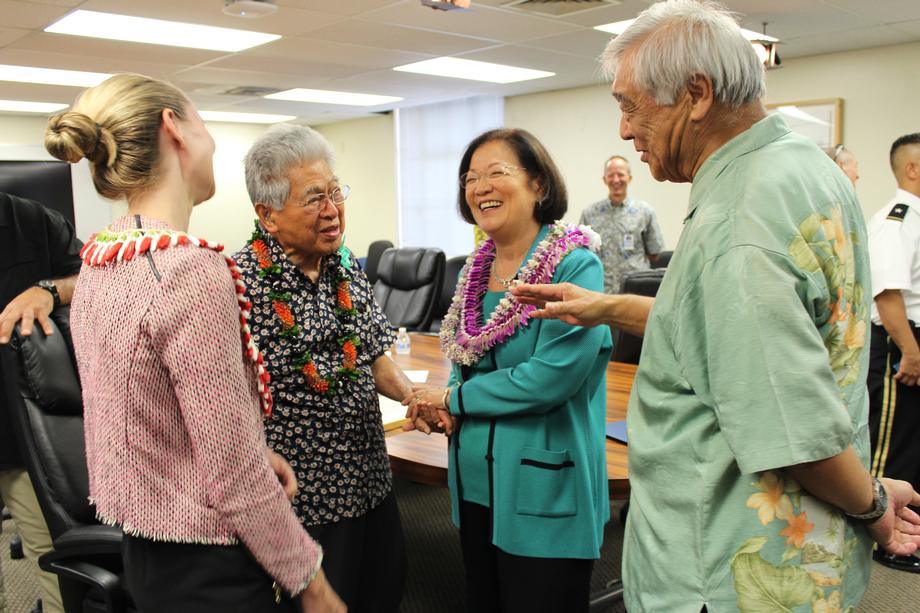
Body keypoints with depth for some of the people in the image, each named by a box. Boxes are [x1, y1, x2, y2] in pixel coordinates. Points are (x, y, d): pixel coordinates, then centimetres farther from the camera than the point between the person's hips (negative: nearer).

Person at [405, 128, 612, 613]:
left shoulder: (575, 267, -15)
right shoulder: (477, 268, 7)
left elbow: (554, 374, -24)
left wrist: (454, 398, -14)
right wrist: (444, 409, -6)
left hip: (543, 490, -7)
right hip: (474, 481, 7)